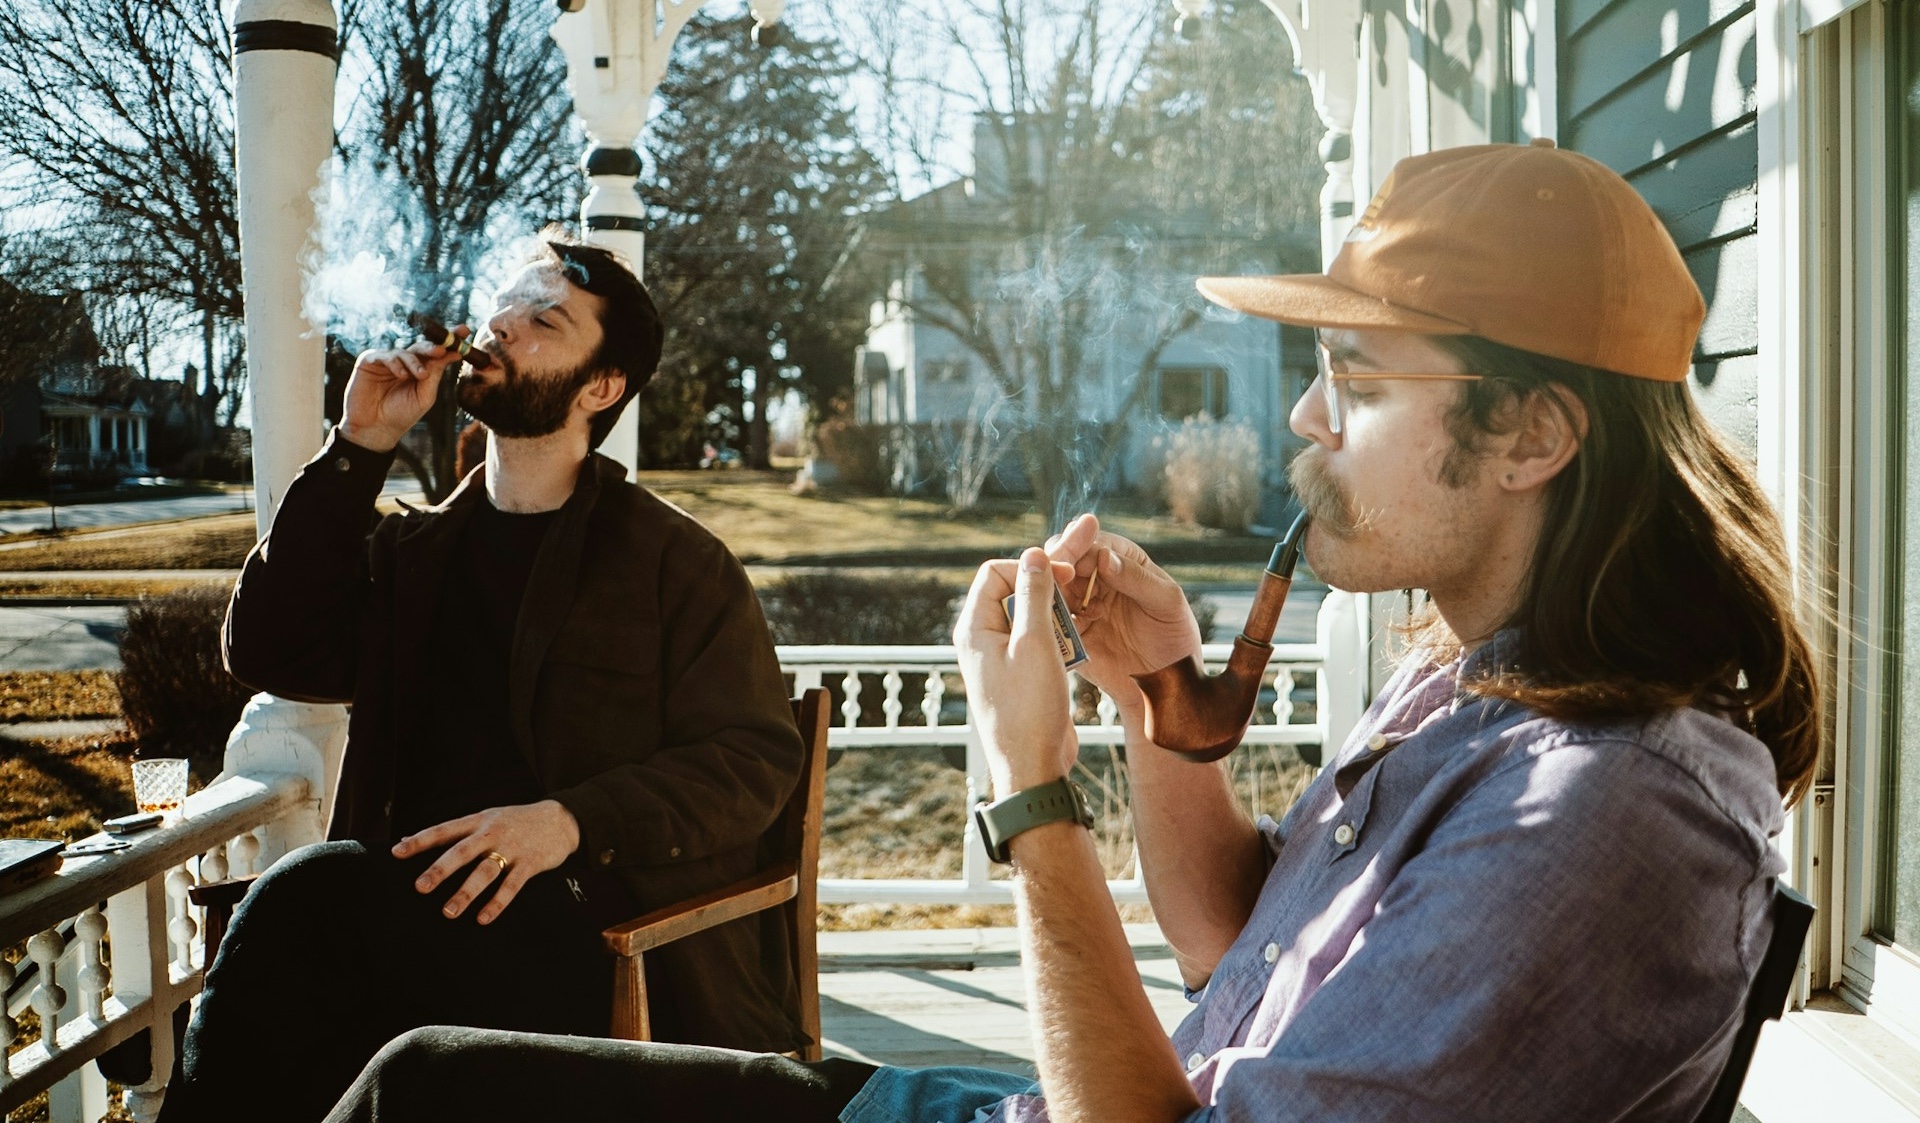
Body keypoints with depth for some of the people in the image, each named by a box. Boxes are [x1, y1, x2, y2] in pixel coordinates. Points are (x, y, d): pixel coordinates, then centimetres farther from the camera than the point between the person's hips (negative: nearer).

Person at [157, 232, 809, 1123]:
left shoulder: (675, 563, 4)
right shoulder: (415, 549, 20)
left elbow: (755, 759, -3)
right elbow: (272, 656, 9)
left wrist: (571, 819, -19)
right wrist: (357, 451, 5)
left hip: (598, 932, -4)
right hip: (427, 901, 4)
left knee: (309, 901, -28)